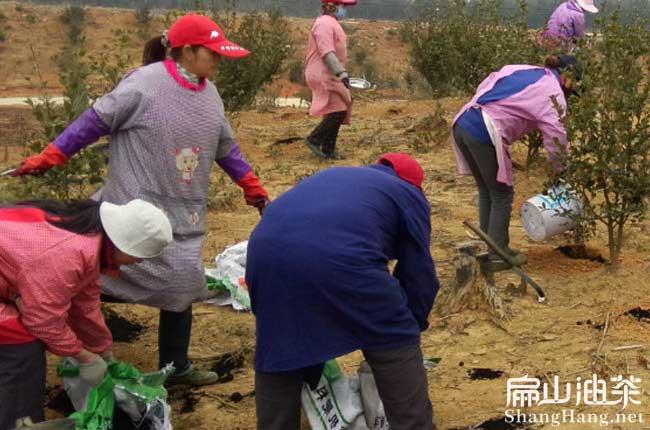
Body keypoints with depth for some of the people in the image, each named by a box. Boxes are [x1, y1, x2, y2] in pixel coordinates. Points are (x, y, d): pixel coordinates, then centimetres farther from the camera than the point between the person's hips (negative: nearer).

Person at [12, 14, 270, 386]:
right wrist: (48, 158, -11)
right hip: (135, 211, -6)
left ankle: (175, 368, 25)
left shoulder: (209, 94, 6)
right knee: (98, 275, 1)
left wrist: (255, 190, 20)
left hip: (184, 216, 7)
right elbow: (96, 122, -11)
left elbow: (226, 147, 18)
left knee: (182, 286, 10)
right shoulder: (145, 84, -15)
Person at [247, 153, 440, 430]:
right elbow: (418, 274, 20)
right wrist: (411, 327, 35)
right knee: (395, 348, 14)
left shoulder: (335, 175, 39)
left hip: (267, 252, 5)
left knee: (277, 353, 25)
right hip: (340, 261, -5)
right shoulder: (408, 195, 23)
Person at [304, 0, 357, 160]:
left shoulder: (332, 24, 19)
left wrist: (342, 73, 22)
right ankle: (314, 139, -6)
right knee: (338, 110, -14)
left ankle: (328, 149, 14)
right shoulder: (324, 23, -14)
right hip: (324, 75, -11)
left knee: (337, 111, 10)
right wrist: (342, 73, -29)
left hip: (331, 75, 11)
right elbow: (326, 52, -24)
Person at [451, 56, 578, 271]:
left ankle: (488, 248, 31)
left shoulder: (522, 70, 21)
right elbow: (556, 140, -2)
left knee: (487, 192, 21)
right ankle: (498, 256, 14)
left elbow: (484, 87, 18)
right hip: (485, 134, -8)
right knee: (502, 195, 9)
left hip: (463, 122, 8)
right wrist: (563, 171, 12)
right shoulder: (553, 96, 0)